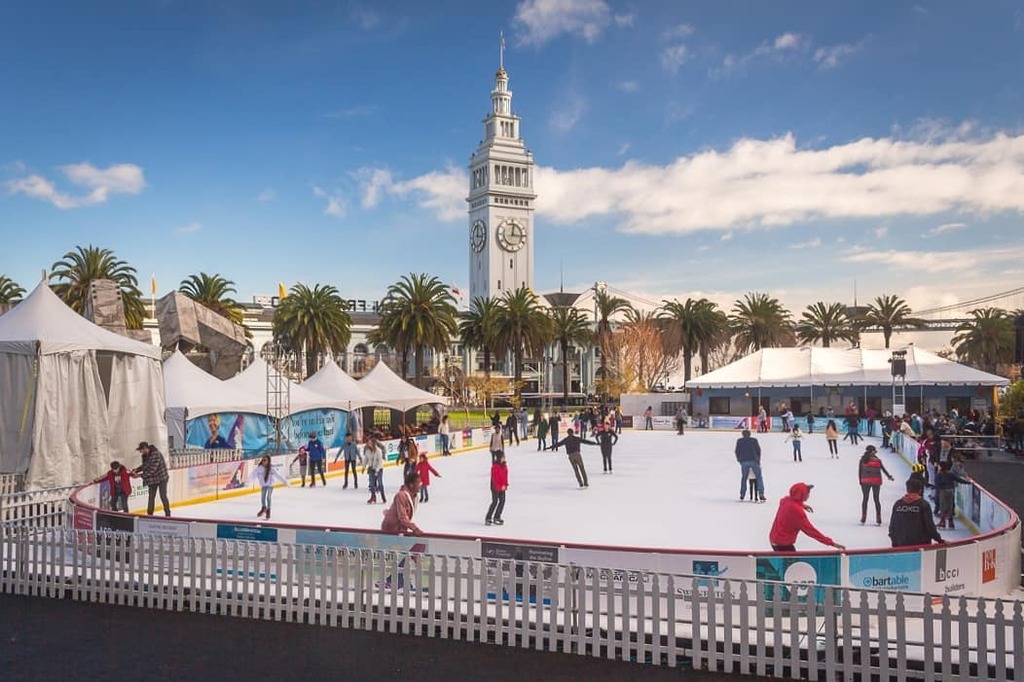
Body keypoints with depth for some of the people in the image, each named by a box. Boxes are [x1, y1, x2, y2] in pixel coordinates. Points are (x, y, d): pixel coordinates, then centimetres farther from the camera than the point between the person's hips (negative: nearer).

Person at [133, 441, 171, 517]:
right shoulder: (145, 455, 1)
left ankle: (167, 514, 14)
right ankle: (150, 514, 18)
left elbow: (152, 469, -29)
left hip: (161, 477, -7)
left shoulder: (155, 454, -26)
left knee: (163, 496, 1)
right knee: (151, 497, 9)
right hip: (152, 479, 8)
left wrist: (140, 475, -24)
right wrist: (136, 470, -4)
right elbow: (144, 465, 13)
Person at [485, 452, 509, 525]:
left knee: (502, 501, 9)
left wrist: (505, 485, 5)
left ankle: (497, 517, 20)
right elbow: (495, 478, -19)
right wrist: (500, 486, -18)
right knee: (495, 501, -6)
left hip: (502, 487, 8)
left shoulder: (504, 465, 6)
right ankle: (488, 518, 2)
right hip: (495, 487, -8)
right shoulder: (495, 466, -19)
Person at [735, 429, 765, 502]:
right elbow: (758, 450, 9)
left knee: (744, 478, 14)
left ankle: (742, 495, 12)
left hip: (744, 462, 1)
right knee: (759, 477, 5)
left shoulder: (739, 441, 12)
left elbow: (737, 452, 10)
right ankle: (761, 495, -6)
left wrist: (739, 460, 23)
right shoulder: (754, 440, 10)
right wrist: (758, 460, 19)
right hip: (754, 461, -1)